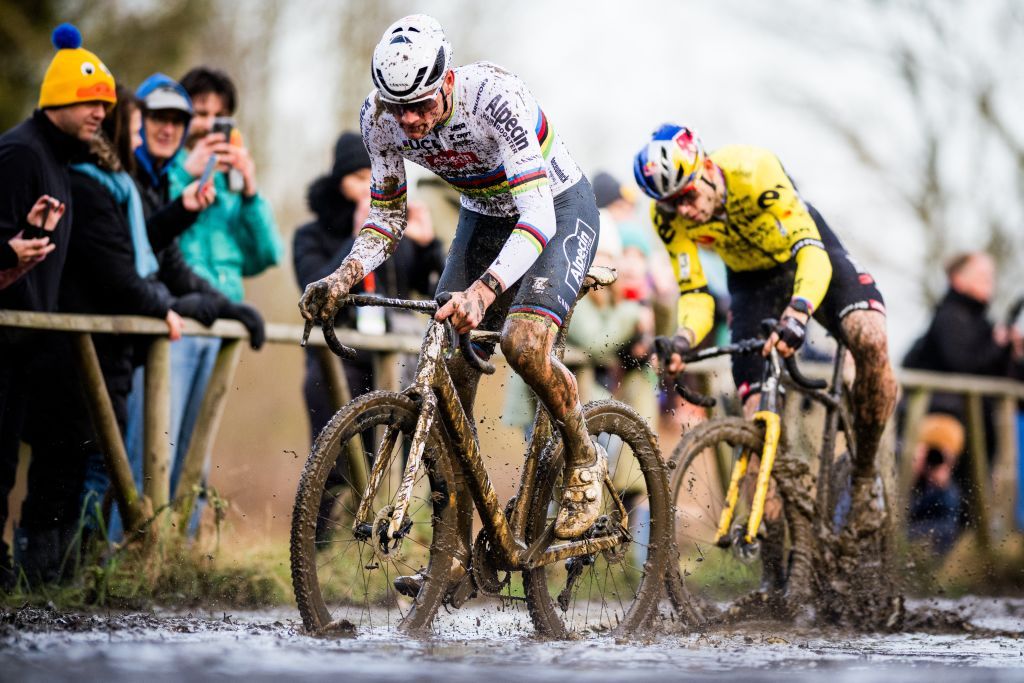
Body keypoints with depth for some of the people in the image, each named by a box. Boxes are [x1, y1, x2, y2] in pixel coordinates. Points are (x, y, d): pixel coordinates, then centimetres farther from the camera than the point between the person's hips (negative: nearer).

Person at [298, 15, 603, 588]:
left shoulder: (494, 96, -36)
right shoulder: (381, 117, -19)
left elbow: (538, 214, -41)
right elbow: (388, 218, -4)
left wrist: (484, 290, -56)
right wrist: (343, 278, -24)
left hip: (559, 207, -6)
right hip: (484, 216, 6)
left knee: (523, 345, -29)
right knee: (448, 375, -7)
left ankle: (585, 459, 0)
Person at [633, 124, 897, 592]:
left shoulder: (753, 171, -35)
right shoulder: (668, 216, -22)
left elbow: (811, 252, -41)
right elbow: (694, 293, -17)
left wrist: (798, 313, -59)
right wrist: (683, 339, -39)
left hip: (810, 259, -3)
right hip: (751, 282, 3)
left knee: (870, 341, -33)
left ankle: (865, 473, -10)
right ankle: (776, 566, -3)